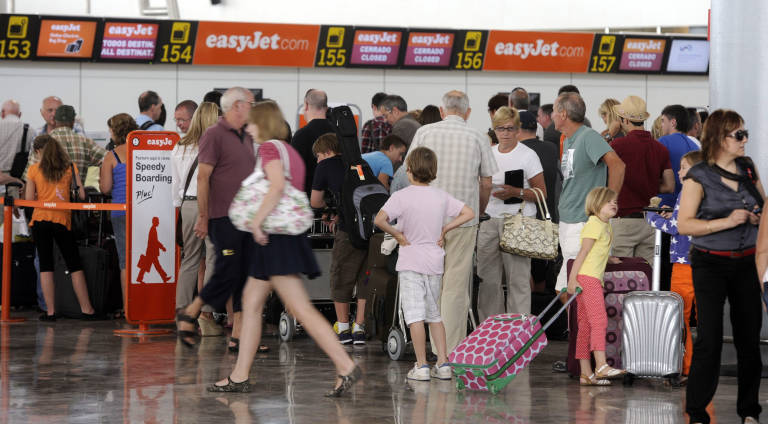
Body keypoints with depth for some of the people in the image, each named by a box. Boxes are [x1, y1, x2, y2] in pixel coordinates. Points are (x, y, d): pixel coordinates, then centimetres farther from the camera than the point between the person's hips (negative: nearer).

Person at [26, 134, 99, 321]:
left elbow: (29, 199, -1)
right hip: (62, 220, 0)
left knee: (45, 265, 2)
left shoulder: (34, 170, 2)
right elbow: (82, 194, -1)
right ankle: (86, 309, 6)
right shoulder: (70, 168, 4)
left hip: (40, 219, 0)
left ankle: (50, 311, -2)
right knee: (74, 265, 7)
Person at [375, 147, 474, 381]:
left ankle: (421, 366, -6)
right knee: (434, 315, 15)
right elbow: (468, 213, 7)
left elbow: (379, 220, -23)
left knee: (415, 316, -3)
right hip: (435, 263, 5)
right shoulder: (441, 196, 3)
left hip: (411, 264, -5)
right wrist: (444, 229, 6)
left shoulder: (402, 196, -11)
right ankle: (443, 363, 11)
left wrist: (397, 234, -8)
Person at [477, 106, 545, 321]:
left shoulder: (528, 156, -2)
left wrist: (516, 192, -17)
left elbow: (542, 193, -3)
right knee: (487, 277, 3)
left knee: (518, 278, -6)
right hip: (489, 220, 5)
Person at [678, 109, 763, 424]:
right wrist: (727, 222, -20)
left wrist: (758, 217, -3)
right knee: (709, 338, -8)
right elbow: (684, 224, -12)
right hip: (711, 265, -5)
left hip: (746, 263, 5)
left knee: (749, 336, 7)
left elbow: (763, 205, 20)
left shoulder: (748, 168, 7)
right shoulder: (699, 177, -8)